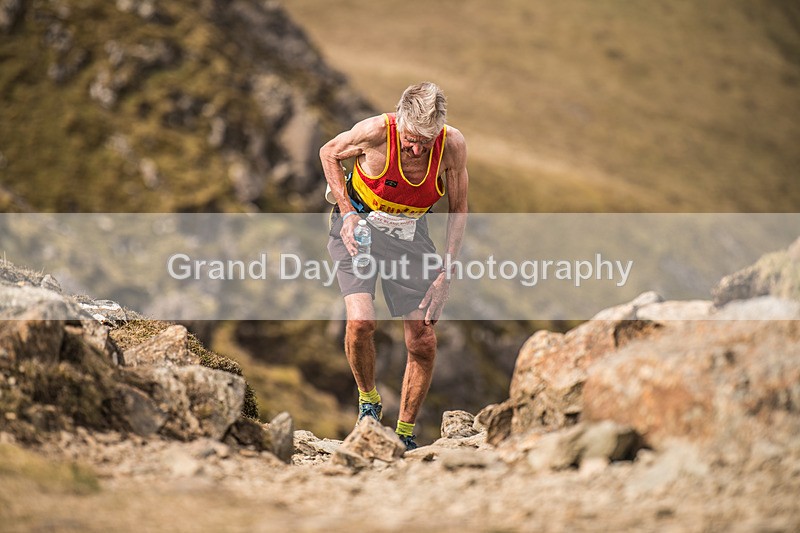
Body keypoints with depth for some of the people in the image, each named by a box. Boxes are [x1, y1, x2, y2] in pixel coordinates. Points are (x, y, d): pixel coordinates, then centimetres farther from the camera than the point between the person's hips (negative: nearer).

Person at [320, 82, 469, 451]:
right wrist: (347, 213, -15)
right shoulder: (375, 132, -26)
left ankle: (405, 435, 15)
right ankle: (368, 401, 5)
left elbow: (458, 210, -4)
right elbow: (329, 153, -4)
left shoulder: (452, 145, -20)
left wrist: (446, 274, -10)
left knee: (423, 344, -3)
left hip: (409, 235, 2)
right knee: (360, 321, -24)